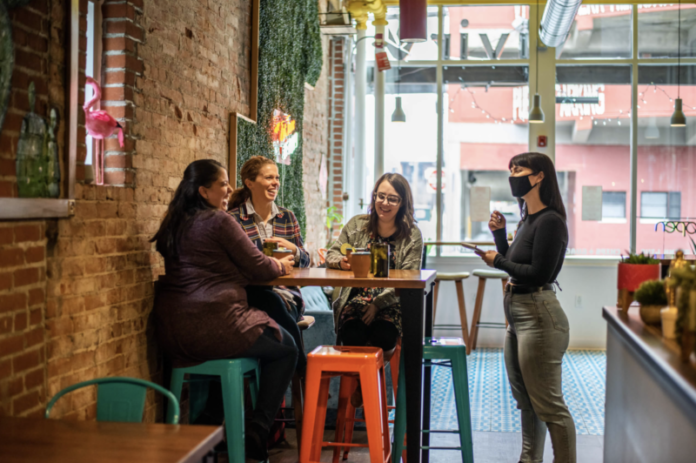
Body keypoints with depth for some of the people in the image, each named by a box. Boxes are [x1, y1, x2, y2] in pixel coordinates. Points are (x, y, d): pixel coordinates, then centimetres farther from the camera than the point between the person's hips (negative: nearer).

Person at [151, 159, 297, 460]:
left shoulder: (175, 224, 15)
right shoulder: (219, 221, -10)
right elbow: (258, 268, -5)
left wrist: (271, 264, 23)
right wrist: (281, 266, 17)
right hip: (212, 326, -8)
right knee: (286, 349, 12)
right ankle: (257, 432, 7)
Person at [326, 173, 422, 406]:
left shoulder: (412, 235, 2)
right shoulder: (356, 225, 11)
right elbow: (331, 255, 12)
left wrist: (378, 304, -18)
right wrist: (341, 261, -14)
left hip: (391, 304, -1)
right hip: (356, 299, 1)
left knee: (383, 337, -30)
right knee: (353, 336, -28)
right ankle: (357, 384, 2)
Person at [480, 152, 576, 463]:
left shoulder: (550, 221, -16)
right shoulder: (527, 220, 13)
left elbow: (538, 274, -21)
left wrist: (498, 262, -10)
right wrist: (499, 235, 6)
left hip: (538, 316, -10)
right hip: (517, 314, 10)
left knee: (548, 405, -4)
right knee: (525, 399, 19)